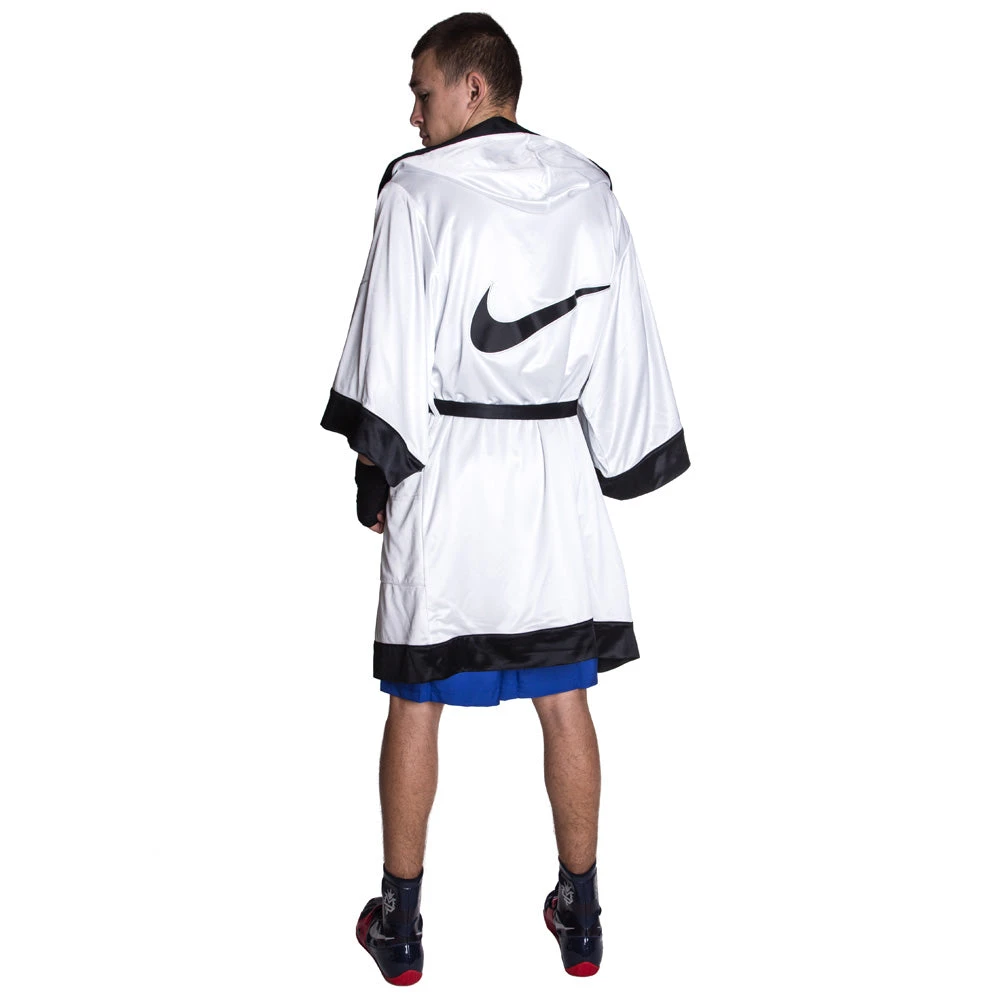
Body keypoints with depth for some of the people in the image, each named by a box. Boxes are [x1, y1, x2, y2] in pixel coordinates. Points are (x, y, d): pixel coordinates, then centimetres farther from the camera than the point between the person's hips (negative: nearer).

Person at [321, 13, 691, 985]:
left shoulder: (418, 189, -7)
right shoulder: (590, 193, 6)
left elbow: (389, 355, -8)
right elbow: (624, 346, 7)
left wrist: (378, 473, 1)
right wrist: (610, 465, 14)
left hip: (442, 466, -3)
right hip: (557, 470, 4)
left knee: (416, 701, 7)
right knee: (565, 699, 11)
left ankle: (399, 923, 19)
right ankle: (579, 916, 22)